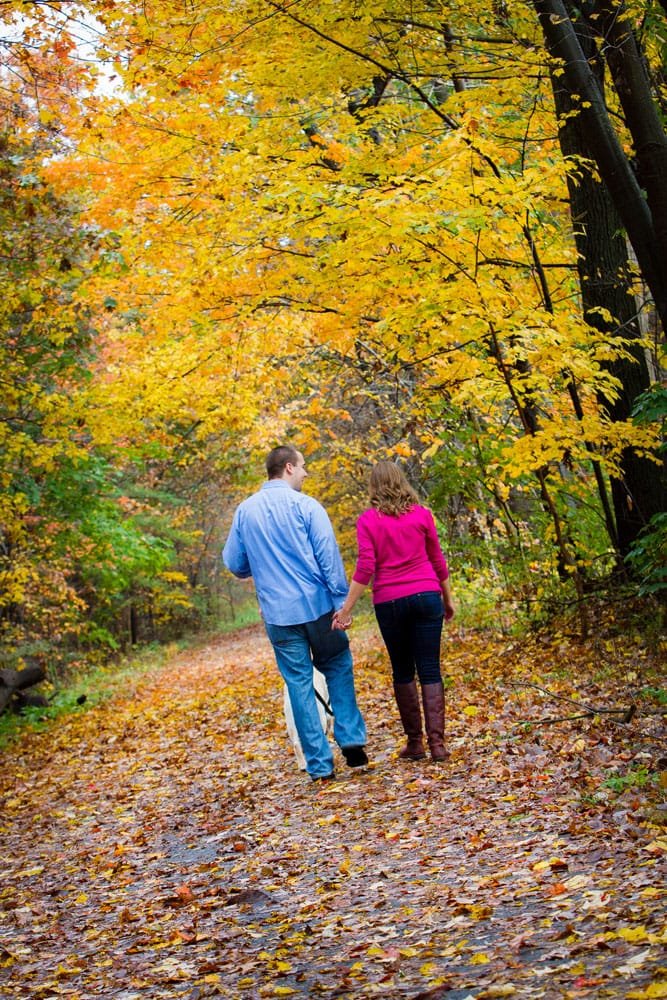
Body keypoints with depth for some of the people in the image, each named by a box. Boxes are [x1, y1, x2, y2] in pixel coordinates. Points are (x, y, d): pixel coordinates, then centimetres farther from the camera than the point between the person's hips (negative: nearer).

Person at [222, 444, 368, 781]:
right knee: (338, 666, 19)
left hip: (278, 614, 2)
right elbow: (329, 558, -11)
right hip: (317, 605, -2)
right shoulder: (305, 505, -6)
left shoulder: (245, 510, 6)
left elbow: (234, 564, 11)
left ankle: (319, 764, 8)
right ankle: (350, 738, 8)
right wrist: (342, 601, -7)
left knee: (299, 685, 7)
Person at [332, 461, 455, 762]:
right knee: (430, 671, 2)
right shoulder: (421, 514, 3)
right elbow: (437, 560, 8)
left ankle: (415, 741, 12)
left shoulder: (368, 520, -3)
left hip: (389, 602, -1)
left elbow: (365, 568, -10)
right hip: (426, 596, 1)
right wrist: (448, 599, 19)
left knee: (403, 672, 12)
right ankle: (436, 741, -6)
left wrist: (346, 609, -7)